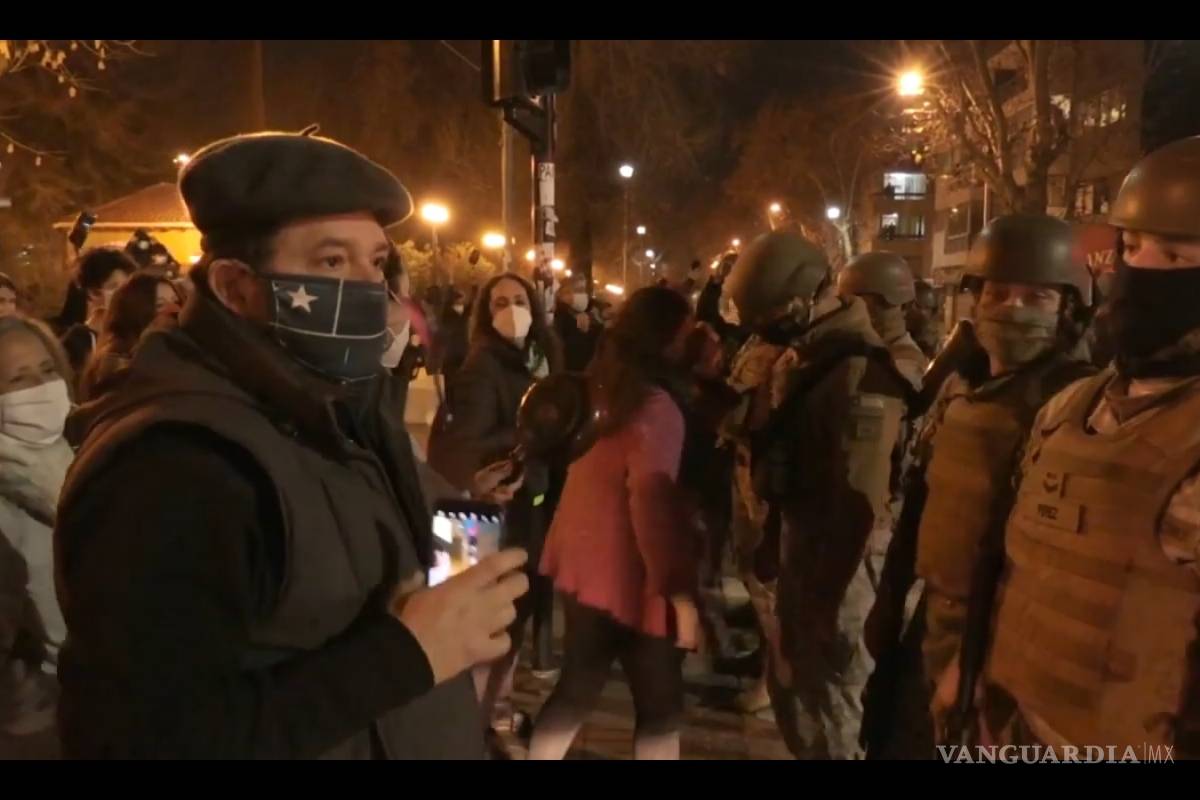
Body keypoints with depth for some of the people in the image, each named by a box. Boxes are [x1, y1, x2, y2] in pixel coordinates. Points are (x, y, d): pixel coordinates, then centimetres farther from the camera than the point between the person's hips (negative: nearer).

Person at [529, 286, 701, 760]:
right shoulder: (655, 405, -19)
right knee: (661, 703, 9)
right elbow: (651, 502, -26)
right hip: (629, 575, -8)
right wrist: (677, 588, -22)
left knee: (577, 687, 21)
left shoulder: (600, 389, 6)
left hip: (584, 563, 8)